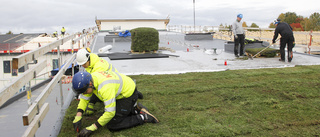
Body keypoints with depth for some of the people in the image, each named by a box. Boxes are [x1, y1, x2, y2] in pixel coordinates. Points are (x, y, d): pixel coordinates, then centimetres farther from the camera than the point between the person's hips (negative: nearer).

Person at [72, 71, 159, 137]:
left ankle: (143, 117, -4)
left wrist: (91, 128, -29)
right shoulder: (89, 80, -12)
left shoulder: (105, 88, -38)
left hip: (128, 94, -9)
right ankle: (135, 108, 19)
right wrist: (78, 117, -8)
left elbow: (110, 113, -35)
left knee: (112, 126, -8)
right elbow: (84, 99, 3)